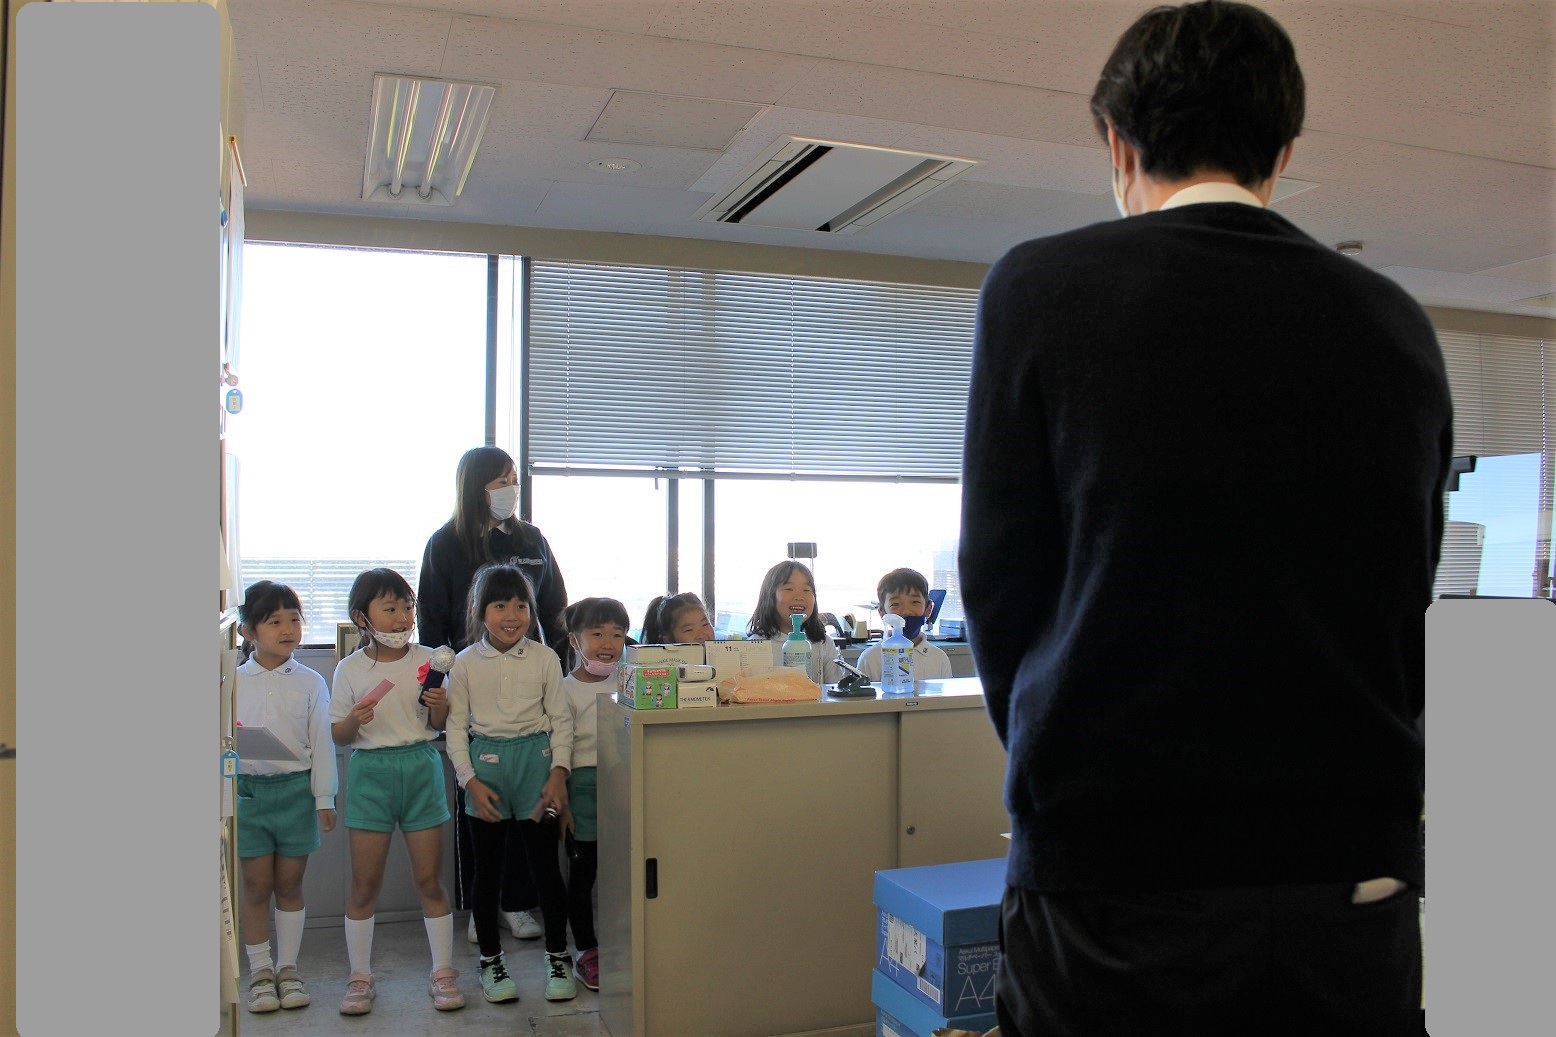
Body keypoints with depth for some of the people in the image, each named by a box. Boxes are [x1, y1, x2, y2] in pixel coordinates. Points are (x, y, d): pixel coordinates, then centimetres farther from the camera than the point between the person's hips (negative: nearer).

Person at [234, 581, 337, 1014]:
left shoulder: (310, 683, -1)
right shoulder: (233, 682, 0)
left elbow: (321, 744, 0)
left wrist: (324, 798, -2)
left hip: (295, 789, 0)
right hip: (248, 789, 0)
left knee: (290, 885, 9)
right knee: (256, 886, 7)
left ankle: (287, 968, 23)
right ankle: (260, 972, 22)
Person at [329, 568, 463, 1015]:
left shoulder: (427, 660, 0)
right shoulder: (349, 669, -1)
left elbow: (438, 725, 7)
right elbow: (338, 735, 3)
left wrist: (440, 705, -14)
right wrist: (354, 720, -18)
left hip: (421, 768, 0)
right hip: (370, 772, 0)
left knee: (429, 879, 5)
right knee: (364, 883, 5)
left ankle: (443, 972, 17)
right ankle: (360, 976, 21)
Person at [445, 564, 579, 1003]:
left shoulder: (544, 658, -1)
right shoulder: (466, 663, -1)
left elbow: (561, 719, 1)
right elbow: (456, 725, 1)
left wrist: (559, 772, -7)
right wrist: (470, 779, -8)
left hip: (535, 759, 0)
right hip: (486, 763, 1)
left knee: (545, 863, 4)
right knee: (487, 868, 10)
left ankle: (558, 957, 19)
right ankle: (490, 960, 25)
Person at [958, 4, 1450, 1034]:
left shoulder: (1040, 288, -8)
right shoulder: (1398, 325, 3)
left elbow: (999, 581, -5)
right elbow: (1410, 602, 7)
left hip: (1119, 884, -3)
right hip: (1358, 890, 4)